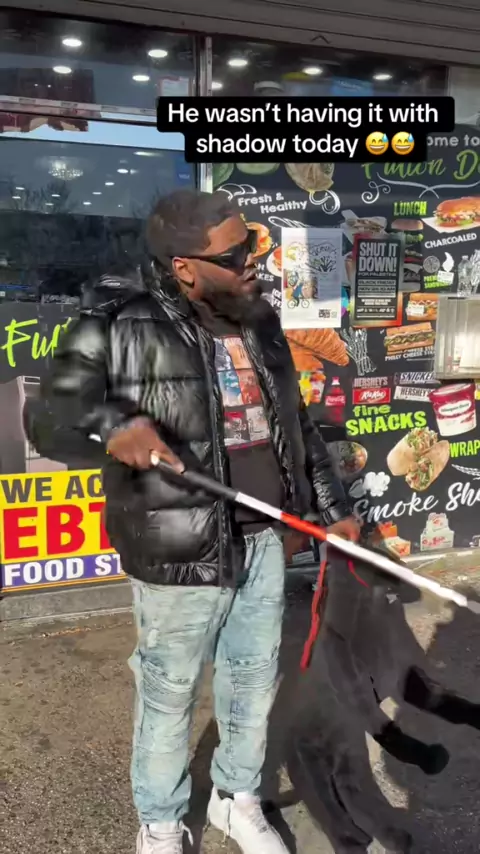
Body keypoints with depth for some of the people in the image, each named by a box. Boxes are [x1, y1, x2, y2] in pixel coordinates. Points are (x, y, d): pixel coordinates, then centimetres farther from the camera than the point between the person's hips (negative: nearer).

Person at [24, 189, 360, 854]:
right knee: (169, 698, 14)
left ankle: (237, 799, 49)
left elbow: (296, 424, 14)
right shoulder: (120, 327, -15)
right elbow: (47, 418, -14)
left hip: (263, 541, 6)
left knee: (255, 684, 21)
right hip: (181, 557, -5)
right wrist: (110, 424, -36)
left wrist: (332, 506, 17)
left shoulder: (259, 322, 5)